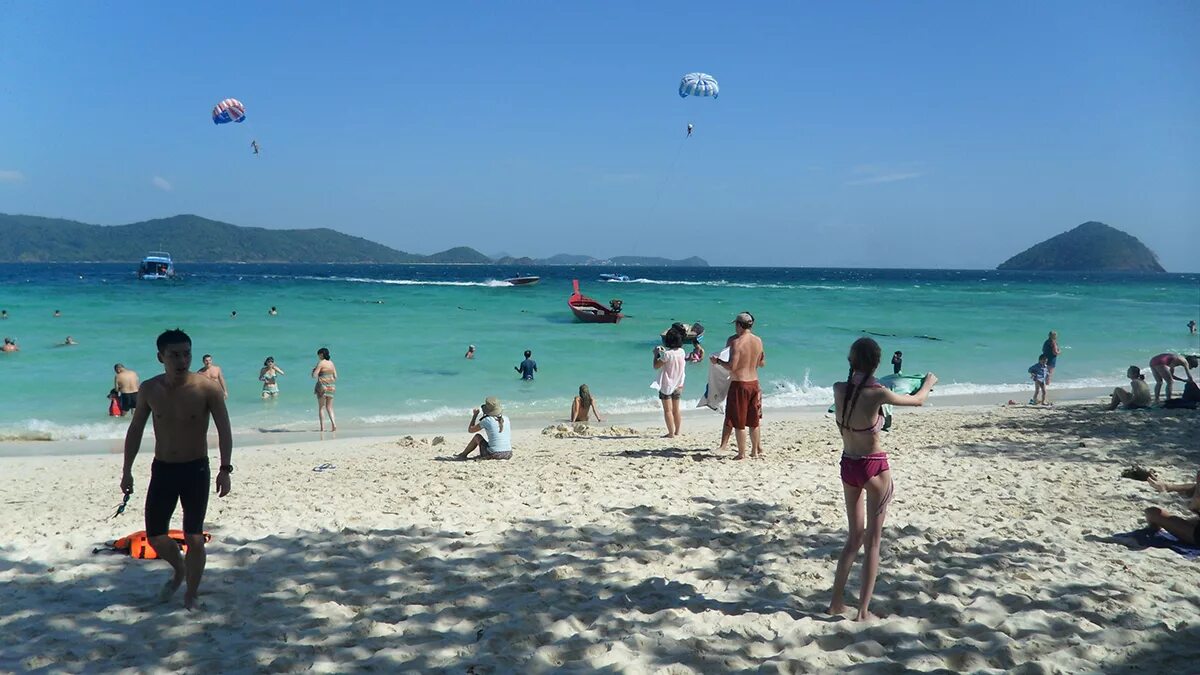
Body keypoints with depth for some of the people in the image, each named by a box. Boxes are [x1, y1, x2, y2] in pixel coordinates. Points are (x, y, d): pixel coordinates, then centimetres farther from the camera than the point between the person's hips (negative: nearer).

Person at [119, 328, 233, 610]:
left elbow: (224, 430, -11)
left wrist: (224, 469, -21)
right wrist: (126, 470, 9)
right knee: (154, 536, 6)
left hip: (196, 470, -3)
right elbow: (135, 429, 10)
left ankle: (191, 597, 14)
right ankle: (179, 570, 37)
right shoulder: (150, 389, -1)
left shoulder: (207, 388, -12)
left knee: (194, 539, -4)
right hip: (162, 470, 3)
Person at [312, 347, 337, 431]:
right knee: (329, 407, 11)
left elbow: (314, 375, -14)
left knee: (321, 407, 4)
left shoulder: (320, 363, -9)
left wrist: (314, 370, 5)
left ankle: (322, 427, 2)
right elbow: (335, 377, 12)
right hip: (331, 386, 6)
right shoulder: (331, 363, 10)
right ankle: (334, 424, -5)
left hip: (322, 386, -6)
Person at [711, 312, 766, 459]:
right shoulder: (758, 341, 4)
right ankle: (756, 451, 24)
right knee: (753, 421, 17)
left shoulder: (737, 342, -16)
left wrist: (717, 361, -5)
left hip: (739, 384, -6)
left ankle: (742, 454, 6)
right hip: (754, 382, 7)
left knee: (739, 422, 2)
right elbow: (761, 363, 13)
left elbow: (732, 367, -20)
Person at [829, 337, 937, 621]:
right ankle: (863, 611, 10)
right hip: (874, 468, -5)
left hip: (848, 466, 5)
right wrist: (929, 382, 18)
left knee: (855, 537, 19)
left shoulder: (839, 389, -6)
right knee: (873, 542, 7)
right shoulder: (877, 393, -20)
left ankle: (837, 602, 22)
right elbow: (918, 400, -3)